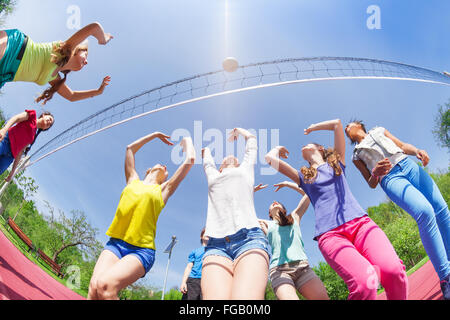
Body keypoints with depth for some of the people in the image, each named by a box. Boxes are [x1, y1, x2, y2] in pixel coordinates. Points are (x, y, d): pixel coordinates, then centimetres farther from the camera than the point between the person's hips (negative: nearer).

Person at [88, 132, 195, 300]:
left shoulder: (163, 190, 14)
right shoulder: (133, 181, 23)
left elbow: (190, 160, 12)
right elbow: (130, 148, 35)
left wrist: (186, 140, 30)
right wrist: (155, 135, 42)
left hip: (141, 250, -3)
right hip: (115, 243, 3)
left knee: (105, 285, -29)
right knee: (94, 286, -23)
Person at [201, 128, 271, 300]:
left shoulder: (245, 170, 30)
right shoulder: (212, 175, 34)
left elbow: (251, 138, 46)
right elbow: (205, 151, 52)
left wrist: (237, 130, 65)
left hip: (249, 237, -2)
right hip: (216, 245, 2)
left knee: (246, 296, -29)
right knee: (215, 296, -27)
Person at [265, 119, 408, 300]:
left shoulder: (336, 162, 28)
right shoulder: (303, 177, 25)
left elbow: (337, 124, 22)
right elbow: (270, 158, 17)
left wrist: (313, 127, 36)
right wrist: (278, 149, 38)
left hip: (360, 222, 2)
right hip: (329, 232, -1)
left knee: (394, 271, -26)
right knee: (364, 282, -30)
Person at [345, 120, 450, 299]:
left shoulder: (379, 130, 28)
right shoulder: (356, 155, 22)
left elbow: (403, 146, 22)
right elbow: (371, 184, 15)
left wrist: (417, 151, -1)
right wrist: (375, 173, -9)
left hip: (409, 165, 4)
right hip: (389, 179, -4)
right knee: (425, 211, -27)